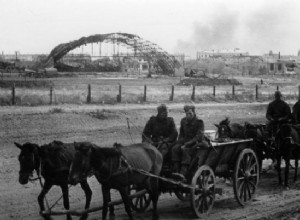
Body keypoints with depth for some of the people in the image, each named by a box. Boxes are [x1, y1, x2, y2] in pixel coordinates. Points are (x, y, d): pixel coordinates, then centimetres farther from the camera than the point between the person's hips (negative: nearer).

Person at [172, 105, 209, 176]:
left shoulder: (199, 122, -10)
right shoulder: (183, 121, 8)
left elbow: (198, 137, -19)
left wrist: (186, 144, -25)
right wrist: (180, 142, -3)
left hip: (197, 143, -5)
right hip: (186, 141, 6)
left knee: (186, 150, -35)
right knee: (175, 148, -24)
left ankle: (183, 173, -40)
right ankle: (175, 172, -26)